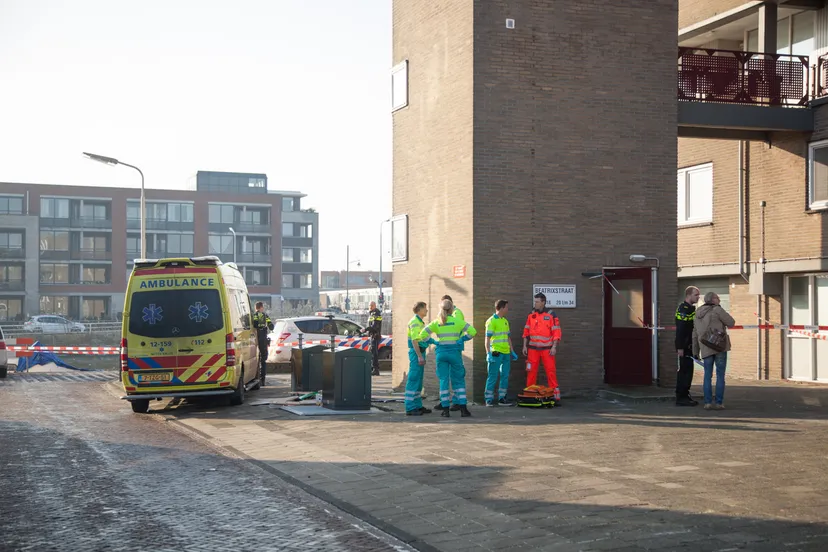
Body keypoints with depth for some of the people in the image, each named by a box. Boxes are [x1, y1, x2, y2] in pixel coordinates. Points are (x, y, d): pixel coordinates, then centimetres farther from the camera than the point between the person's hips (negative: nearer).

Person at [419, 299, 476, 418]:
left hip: (441, 353, 1)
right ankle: (463, 409, 1)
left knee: (443, 380, 7)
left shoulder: (436, 322, 4)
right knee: (459, 381, 7)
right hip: (454, 352, -1)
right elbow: (472, 331, -7)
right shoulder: (457, 321, -1)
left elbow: (423, 335, -1)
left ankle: (445, 409, 5)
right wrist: (462, 339, 4)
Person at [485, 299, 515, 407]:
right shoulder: (491, 321, -8)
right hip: (496, 353, -8)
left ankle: (502, 398, 16)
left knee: (505, 376, 9)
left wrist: (512, 351, 18)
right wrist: (488, 353, -17)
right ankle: (489, 400, 0)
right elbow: (487, 338, -11)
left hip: (506, 353, 8)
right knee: (493, 377, -5)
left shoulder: (505, 321, 16)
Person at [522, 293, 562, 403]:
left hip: (547, 349, -3)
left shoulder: (551, 316, -1)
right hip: (533, 349, 3)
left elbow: (556, 332, -4)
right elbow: (526, 332, 14)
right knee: (531, 372, 2)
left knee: (551, 372, -6)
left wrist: (554, 347, -11)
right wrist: (525, 346, 7)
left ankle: (556, 396, -4)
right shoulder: (531, 316, 10)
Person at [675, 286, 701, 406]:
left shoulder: (691, 309, 18)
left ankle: (685, 396, 17)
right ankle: (680, 398, -5)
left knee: (688, 371, 12)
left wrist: (694, 346, 21)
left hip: (690, 346, 10)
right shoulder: (683, 309, -14)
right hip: (684, 347, -10)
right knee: (684, 371, -8)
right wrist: (680, 347, -24)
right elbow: (680, 330, -20)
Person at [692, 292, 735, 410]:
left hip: (706, 349, 5)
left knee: (707, 376, 8)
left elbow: (695, 335, 16)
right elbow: (731, 323, -3)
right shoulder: (717, 310, -7)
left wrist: (696, 352, 21)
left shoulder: (699, 315, 14)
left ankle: (708, 403, 0)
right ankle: (719, 403, -3)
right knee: (720, 375, 0)